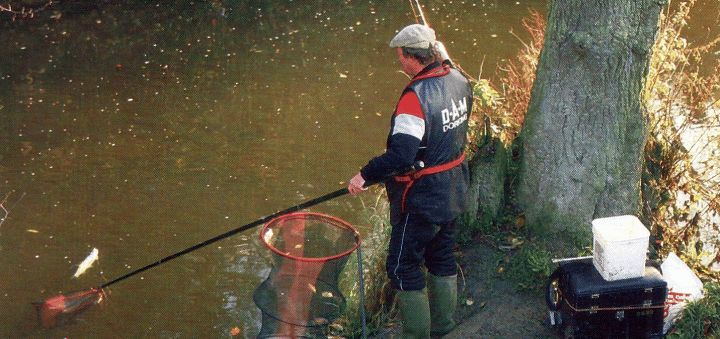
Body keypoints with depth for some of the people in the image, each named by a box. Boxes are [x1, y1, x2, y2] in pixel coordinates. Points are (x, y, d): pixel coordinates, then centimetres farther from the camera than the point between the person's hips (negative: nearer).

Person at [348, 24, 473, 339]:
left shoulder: (415, 97, -28)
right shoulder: (459, 81, -1)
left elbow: (401, 153, -32)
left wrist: (365, 175, -22)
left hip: (421, 200, -9)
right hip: (454, 191, 9)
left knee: (402, 266, 5)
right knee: (442, 257, 22)